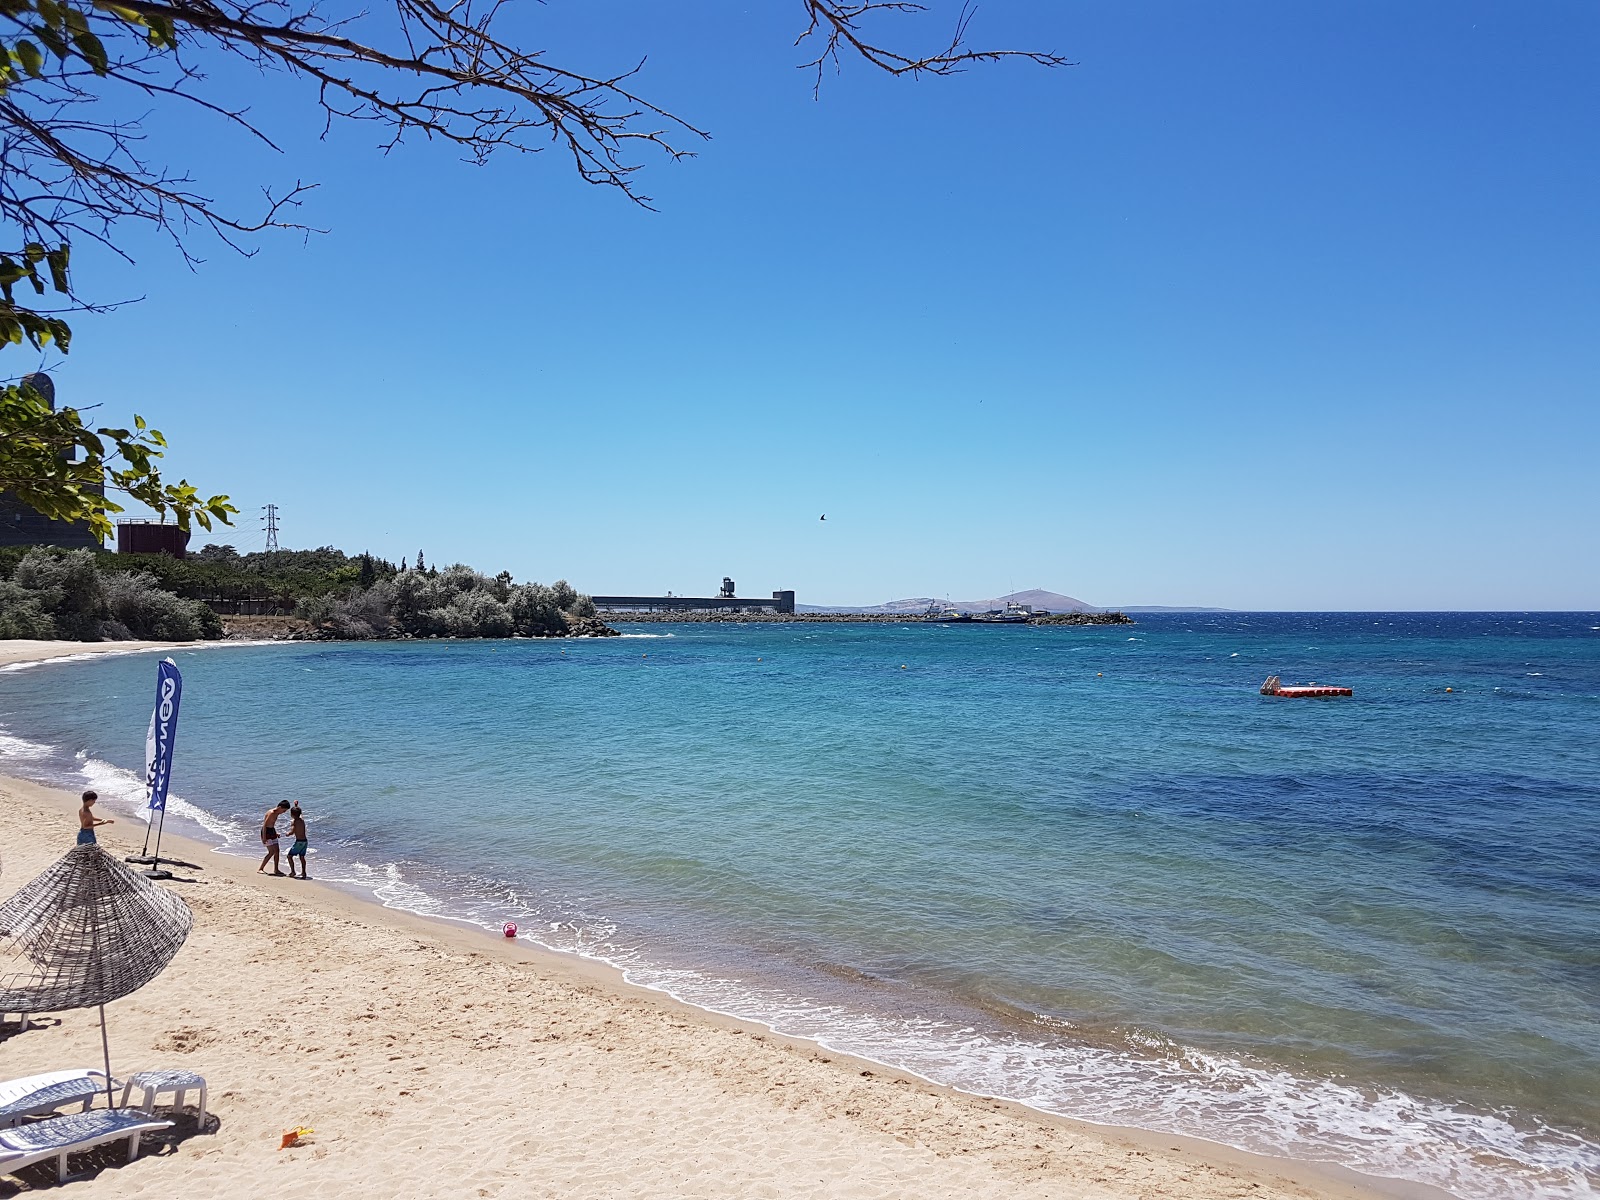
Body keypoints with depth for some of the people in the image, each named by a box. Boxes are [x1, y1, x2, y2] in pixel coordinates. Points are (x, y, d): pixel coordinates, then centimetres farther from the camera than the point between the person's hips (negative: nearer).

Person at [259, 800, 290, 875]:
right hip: (266, 832, -10)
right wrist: (264, 837, -23)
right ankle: (260, 869, -4)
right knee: (271, 852, -12)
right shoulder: (271, 813, -20)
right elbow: (264, 825, -22)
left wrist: (275, 833, 15)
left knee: (276, 851, 8)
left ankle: (276, 870, 15)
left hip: (272, 832, 10)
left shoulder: (277, 813, 9)